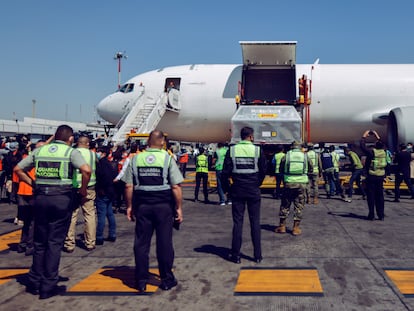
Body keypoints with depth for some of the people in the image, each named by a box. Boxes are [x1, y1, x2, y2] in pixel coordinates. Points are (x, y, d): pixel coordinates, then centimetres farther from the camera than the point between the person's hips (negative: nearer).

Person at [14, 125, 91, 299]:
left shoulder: (39, 150, 11)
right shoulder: (71, 152, -2)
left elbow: (18, 169, 12)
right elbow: (86, 170, -19)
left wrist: (33, 183, 13)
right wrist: (83, 190, -5)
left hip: (40, 198, 4)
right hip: (62, 198, -4)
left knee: (39, 241, 16)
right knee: (55, 242, 4)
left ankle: (35, 283, 24)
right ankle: (48, 286, 9)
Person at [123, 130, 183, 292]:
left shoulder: (136, 159, 3)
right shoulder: (167, 158, -4)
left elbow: (128, 186, 2)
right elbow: (176, 187, -8)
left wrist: (129, 206, 10)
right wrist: (179, 207, 0)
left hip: (142, 205, 2)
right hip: (163, 205, -2)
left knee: (141, 242, 9)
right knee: (164, 242, 7)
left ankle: (141, 280, 16)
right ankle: (167, 279, 16)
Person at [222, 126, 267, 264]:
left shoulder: (232, 150, -3)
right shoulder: (258, 150, -5)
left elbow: (226, 171, -3)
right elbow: (263, 171, 1)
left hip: (237, 190, 1)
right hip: (254, 191, 0)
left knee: (237, 222, 6)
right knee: (255, 222, 8)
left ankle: (235, 255, 10)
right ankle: (257, 255, 12)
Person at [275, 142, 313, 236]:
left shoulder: (286, 156, -3)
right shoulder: (305, 156, 0)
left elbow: (281, 169, 5)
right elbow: (311, 170, 8)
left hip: (288, 183, 0)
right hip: (301, 184, 0)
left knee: (285, 205, 12)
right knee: (299, 206, 9)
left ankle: (282, 226, 18)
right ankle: (296, 228, 11)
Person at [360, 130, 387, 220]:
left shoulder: (372, 152, -14)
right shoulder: (383, 152, 2)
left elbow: (362, 146, -5)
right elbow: (381, 145, 24)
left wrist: (364, 136, 7)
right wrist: (377, 137, 30)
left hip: (371, 177, -5)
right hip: (381, 176, 5)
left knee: (371, 196, 1)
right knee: (380, 196, 9)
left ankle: (371, 215, 1)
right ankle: (381, 215, 12)